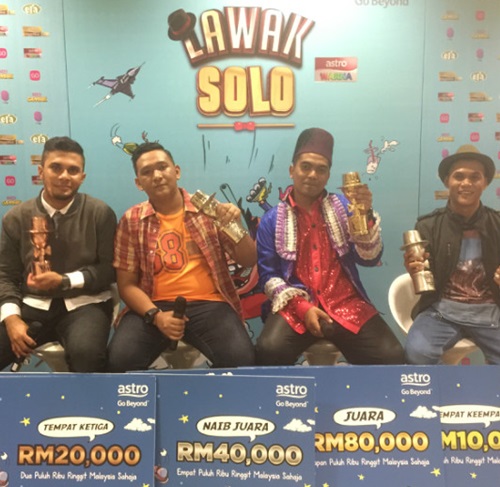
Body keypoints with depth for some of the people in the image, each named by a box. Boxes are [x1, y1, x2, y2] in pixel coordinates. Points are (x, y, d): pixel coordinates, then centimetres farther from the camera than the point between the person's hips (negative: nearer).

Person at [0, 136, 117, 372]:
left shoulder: (100, 213, -2)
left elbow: (110, 268, -1)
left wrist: (65, 281, -13)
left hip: (84, 304, -2)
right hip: (34, 305, 3)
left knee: (85, 352, -33)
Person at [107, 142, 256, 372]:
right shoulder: (131, 220, 6)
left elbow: (248, 261, 5)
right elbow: (126, 283, 4)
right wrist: (155, 315, -13)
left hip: (208, 304, 0)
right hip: (155, 307, 1)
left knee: (241, 359, -26)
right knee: (120, 359, -27)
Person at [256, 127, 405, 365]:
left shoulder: (342, 207, 8)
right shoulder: (272, 219, 5)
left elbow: (369, 259, 1)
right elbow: (268, 275, 1)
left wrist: (365, 215, -15)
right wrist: (302, 307, -13)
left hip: (345, 303, 2)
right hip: (296, 306, -1)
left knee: (391, 355, -19)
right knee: (269, 350, -30)